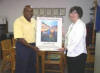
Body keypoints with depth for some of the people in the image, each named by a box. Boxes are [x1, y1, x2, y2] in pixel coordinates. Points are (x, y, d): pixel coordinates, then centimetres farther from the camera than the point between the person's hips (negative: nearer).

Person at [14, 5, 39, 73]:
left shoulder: (33, 20, 5)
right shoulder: (18, 21, -17)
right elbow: (19, 38, -21)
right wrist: (31, 47, -20)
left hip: (33, 45, 7)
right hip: (22, 46, -6)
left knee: (32, 66, 17)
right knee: (22, 67, 4)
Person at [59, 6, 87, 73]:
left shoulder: (81, 24, -13)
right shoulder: (72, 25, 14)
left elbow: (77, 40, -18)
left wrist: (67, 48, -12)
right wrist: (65, 47, 4)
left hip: (78, 55, -8)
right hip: (70, 54, 8)